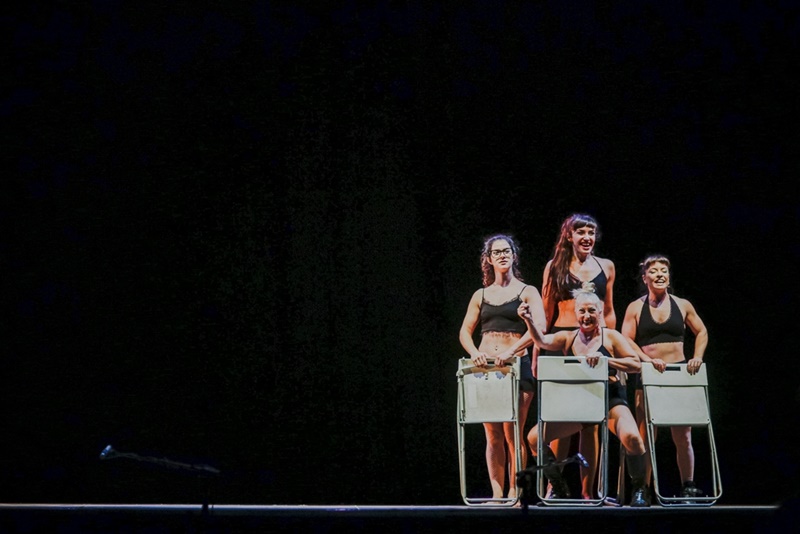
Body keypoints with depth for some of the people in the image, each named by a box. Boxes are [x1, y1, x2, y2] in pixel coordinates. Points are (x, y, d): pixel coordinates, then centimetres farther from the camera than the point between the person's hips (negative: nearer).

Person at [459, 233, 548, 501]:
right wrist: (474, 352, -9)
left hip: (517, 365, -3)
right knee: (492, 435, 2)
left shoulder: (527, 292, 5)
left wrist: (511, 350, -21)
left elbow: (539, 326, -10)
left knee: (512, 433, -8)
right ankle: (496, 493, 5)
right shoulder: (480, 295, 15)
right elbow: (465, 331, 12)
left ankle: (514, 493, -3)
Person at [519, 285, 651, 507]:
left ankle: (638, 490, -7)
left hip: (610, 399, -4)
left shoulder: (610, 336, 1)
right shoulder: (568, 338, 8)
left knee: (631, 437, -32)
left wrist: (604, 359, -22)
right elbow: (542, 341, -11)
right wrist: (529, 321, -30)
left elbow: (636, 365, -9)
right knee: (535, 438, -7)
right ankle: (559, 489, 11)